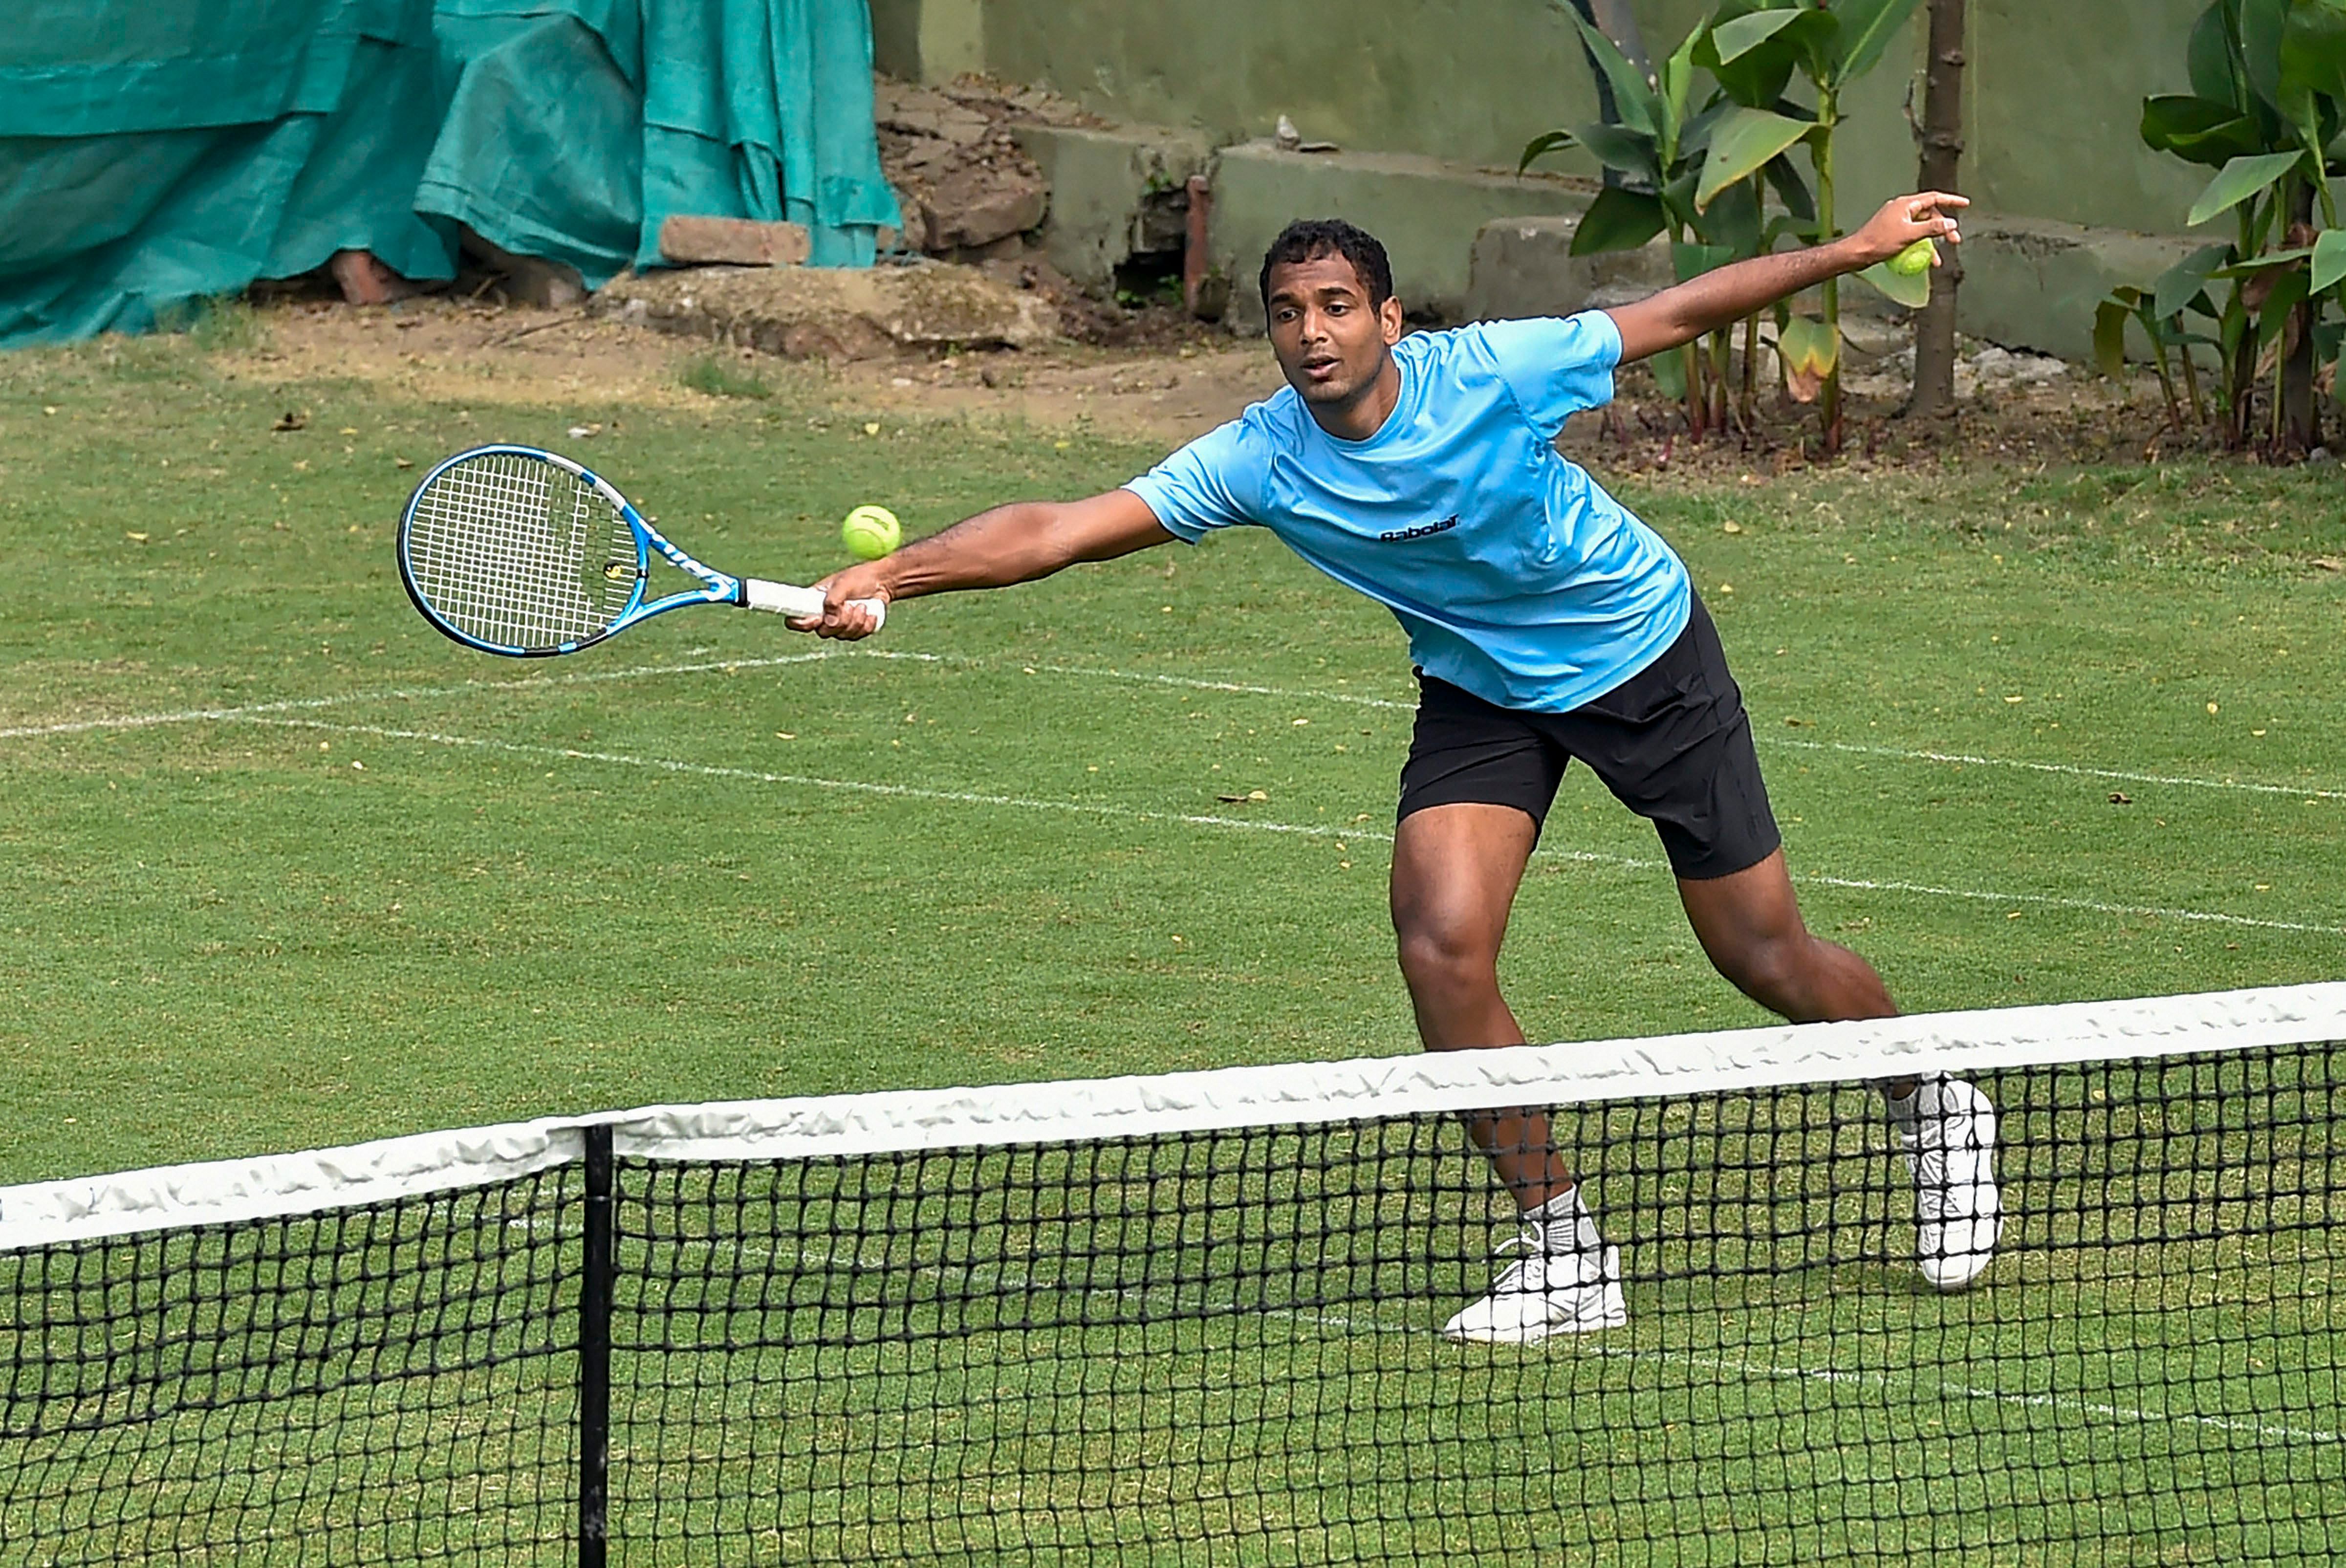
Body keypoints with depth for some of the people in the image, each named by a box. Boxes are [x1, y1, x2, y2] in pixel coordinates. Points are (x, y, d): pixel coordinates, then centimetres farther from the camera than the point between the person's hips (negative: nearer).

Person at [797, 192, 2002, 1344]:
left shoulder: (1491, 374, -28)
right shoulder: (1259, 461, -23)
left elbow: (1680, 312, -15)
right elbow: (1061, 529, -28)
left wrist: (1860, 247, -11)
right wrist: (888, 575, -40)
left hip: (1644, 651, -2)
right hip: (1482, 691, 2)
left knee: (1766, 958, 5)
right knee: (1442, 948, -19)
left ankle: (1935, 1107, 37)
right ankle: (1563, 1255, -3)